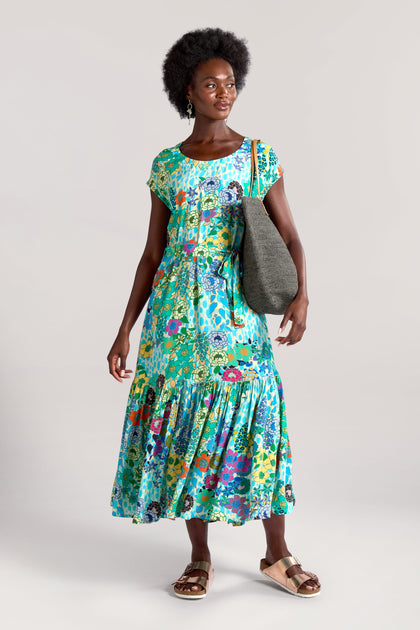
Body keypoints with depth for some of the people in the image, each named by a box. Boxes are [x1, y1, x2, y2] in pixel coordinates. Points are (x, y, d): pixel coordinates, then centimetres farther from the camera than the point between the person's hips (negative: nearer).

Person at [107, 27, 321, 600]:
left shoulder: (260, 156, 4)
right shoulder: (167, 165, 7)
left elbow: (290, 236, 2)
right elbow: (152, 255, 9)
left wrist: (302, 296, -17)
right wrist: (125, 330, 5)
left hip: (238, 312, -1)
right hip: (176, 313, 2)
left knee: (254, 419, -4)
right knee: (183, 422, 3)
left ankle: (277, 555, 14)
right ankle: (200, 557, 18)